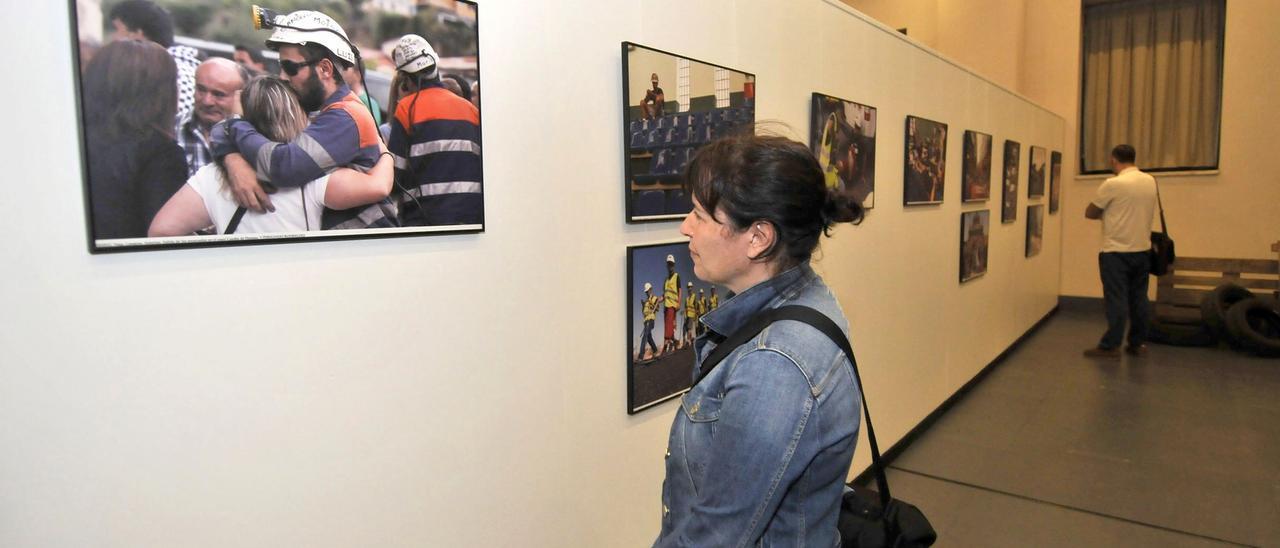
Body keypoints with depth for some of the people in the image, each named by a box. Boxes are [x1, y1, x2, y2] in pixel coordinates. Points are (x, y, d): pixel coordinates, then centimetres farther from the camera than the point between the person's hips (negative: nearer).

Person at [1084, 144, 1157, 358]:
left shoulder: (1113, 184, -16)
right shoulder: (1150, 182, 7)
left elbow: (1089, 213, -7)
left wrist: (1105, 213, 12)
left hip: (1116, 252, -7)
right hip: (1142, 250, 7)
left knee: (1117, 299, -5)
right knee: (1139, 298, 12)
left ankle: (1110, 346, -2)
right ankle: (1138, 343, 18)